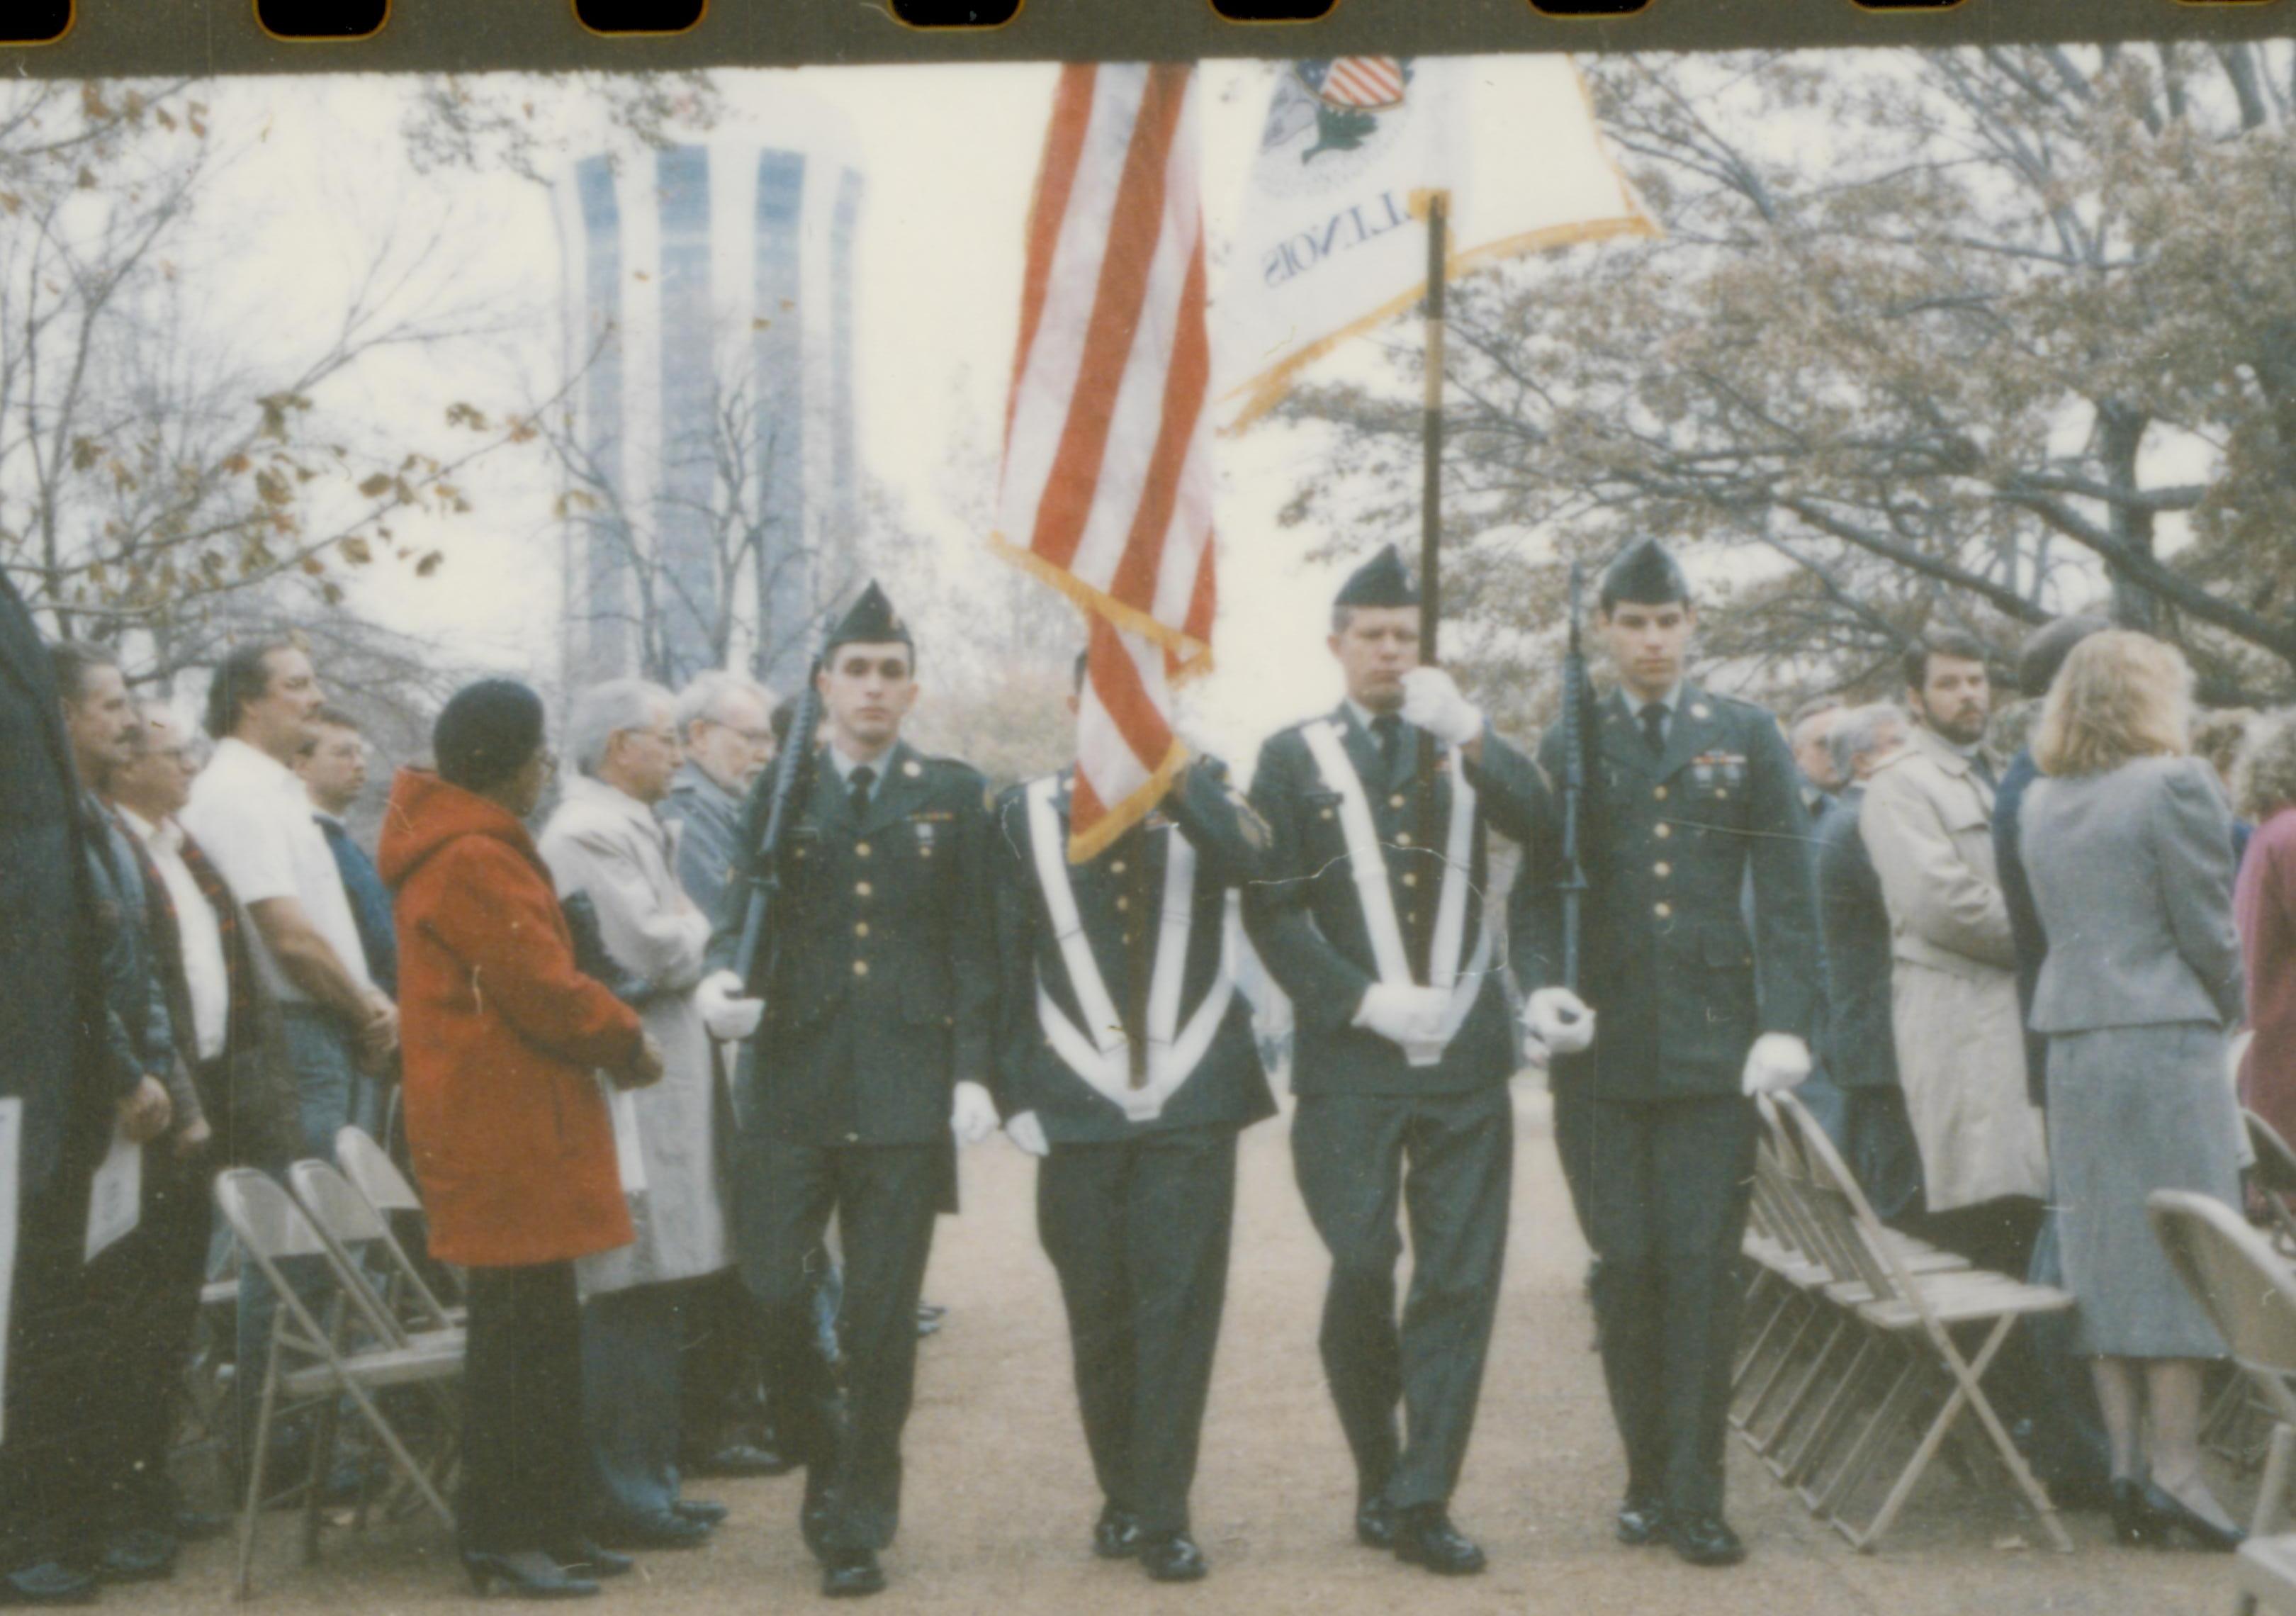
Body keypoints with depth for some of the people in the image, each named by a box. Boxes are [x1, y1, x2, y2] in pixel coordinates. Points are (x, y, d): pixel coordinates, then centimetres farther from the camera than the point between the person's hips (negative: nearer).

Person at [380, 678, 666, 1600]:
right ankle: (500, 1541, 2)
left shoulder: (477, 848, 17)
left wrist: (612, 1037, 5)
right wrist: (627, 1043, -4)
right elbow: (542, 986, -19)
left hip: (513, 1123, 11)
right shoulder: (473, 860, -16)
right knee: (519, 1331, -5)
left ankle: (546, 1526, 21)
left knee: (540, 1331, 14)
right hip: (504, 1130, -11)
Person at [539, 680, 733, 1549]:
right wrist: (698, 927, -1)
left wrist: (685, 935, 5)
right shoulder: (588, 835, -14)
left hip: (664, 1086, 11)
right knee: (630, 1301, -6)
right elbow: (654, 956, -20)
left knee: (654, 1301, 14)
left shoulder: (634, 830, 20)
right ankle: (624, 1498, 1)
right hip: (629, 1092, -11)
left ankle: (648, 1484, 21)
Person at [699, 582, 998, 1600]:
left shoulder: (955, 797, 9)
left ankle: (859, 1527, 14)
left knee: (882, 1322, 2)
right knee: (767, 1295, -6)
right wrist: (724, 977, -16)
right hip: (792, 1084, 1)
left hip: (907, 1089, -1)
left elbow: (975, 945, 6)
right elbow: (742, 915, 7)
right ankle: (823, 1458, 21)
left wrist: (974, 1071, -4)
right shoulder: (777, 794, 10)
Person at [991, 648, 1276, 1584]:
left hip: (1192, 1102, -1)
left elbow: (1244, 857, -19)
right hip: (1078, 1111, 1)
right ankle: (1121, 1496, 23)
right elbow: (1007, 966, 7)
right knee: (1098, 1314, 7)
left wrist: (1177, 777, -32)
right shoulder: (1026, 815, 6)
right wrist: (1017, 1097, 3)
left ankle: (1162, 1515, 5)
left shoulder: (1201, 797, 5)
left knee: (1179, 1308, -3)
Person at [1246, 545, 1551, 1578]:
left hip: (1466, 1058, 2)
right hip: (1351, 1062, -2)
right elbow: (1270, 910, 0)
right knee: (1361, 1272, -1)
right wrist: (1364, 1000, -11)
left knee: (1460, 1278, 0)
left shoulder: (1461, 744, 13)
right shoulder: (1295, 757, 7)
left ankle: (1421, 1505, 6)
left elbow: (1539, 824, -6)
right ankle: (1377, 1478, 20)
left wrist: (1469, 733, -19)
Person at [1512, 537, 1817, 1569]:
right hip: (1603, 1048, 1)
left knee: (1702, 1269, -3)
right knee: (1625, 1268, 3)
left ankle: (1694, 1499, 3)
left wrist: (1788, 1022, -7)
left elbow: (1786, 894, 4)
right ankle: (1647, 1477, 16)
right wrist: (1540, 987, -11)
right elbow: (1537, 892, 9)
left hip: (1712, 1044, -1)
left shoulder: (1747, 739, 9)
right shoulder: (1570, 747, 11)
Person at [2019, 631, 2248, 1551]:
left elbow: (2053, 926, 12)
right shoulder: (2177, 786, -8)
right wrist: (2226, 1012, 9)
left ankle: (2124, 1462, 10)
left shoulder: (2042, 803, 11)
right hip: (2164, 1036, -6)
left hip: (2072, 1043, 6)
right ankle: (2175, 1466, -1)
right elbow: (2209, 933, -8)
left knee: (2105, 1252, 8)